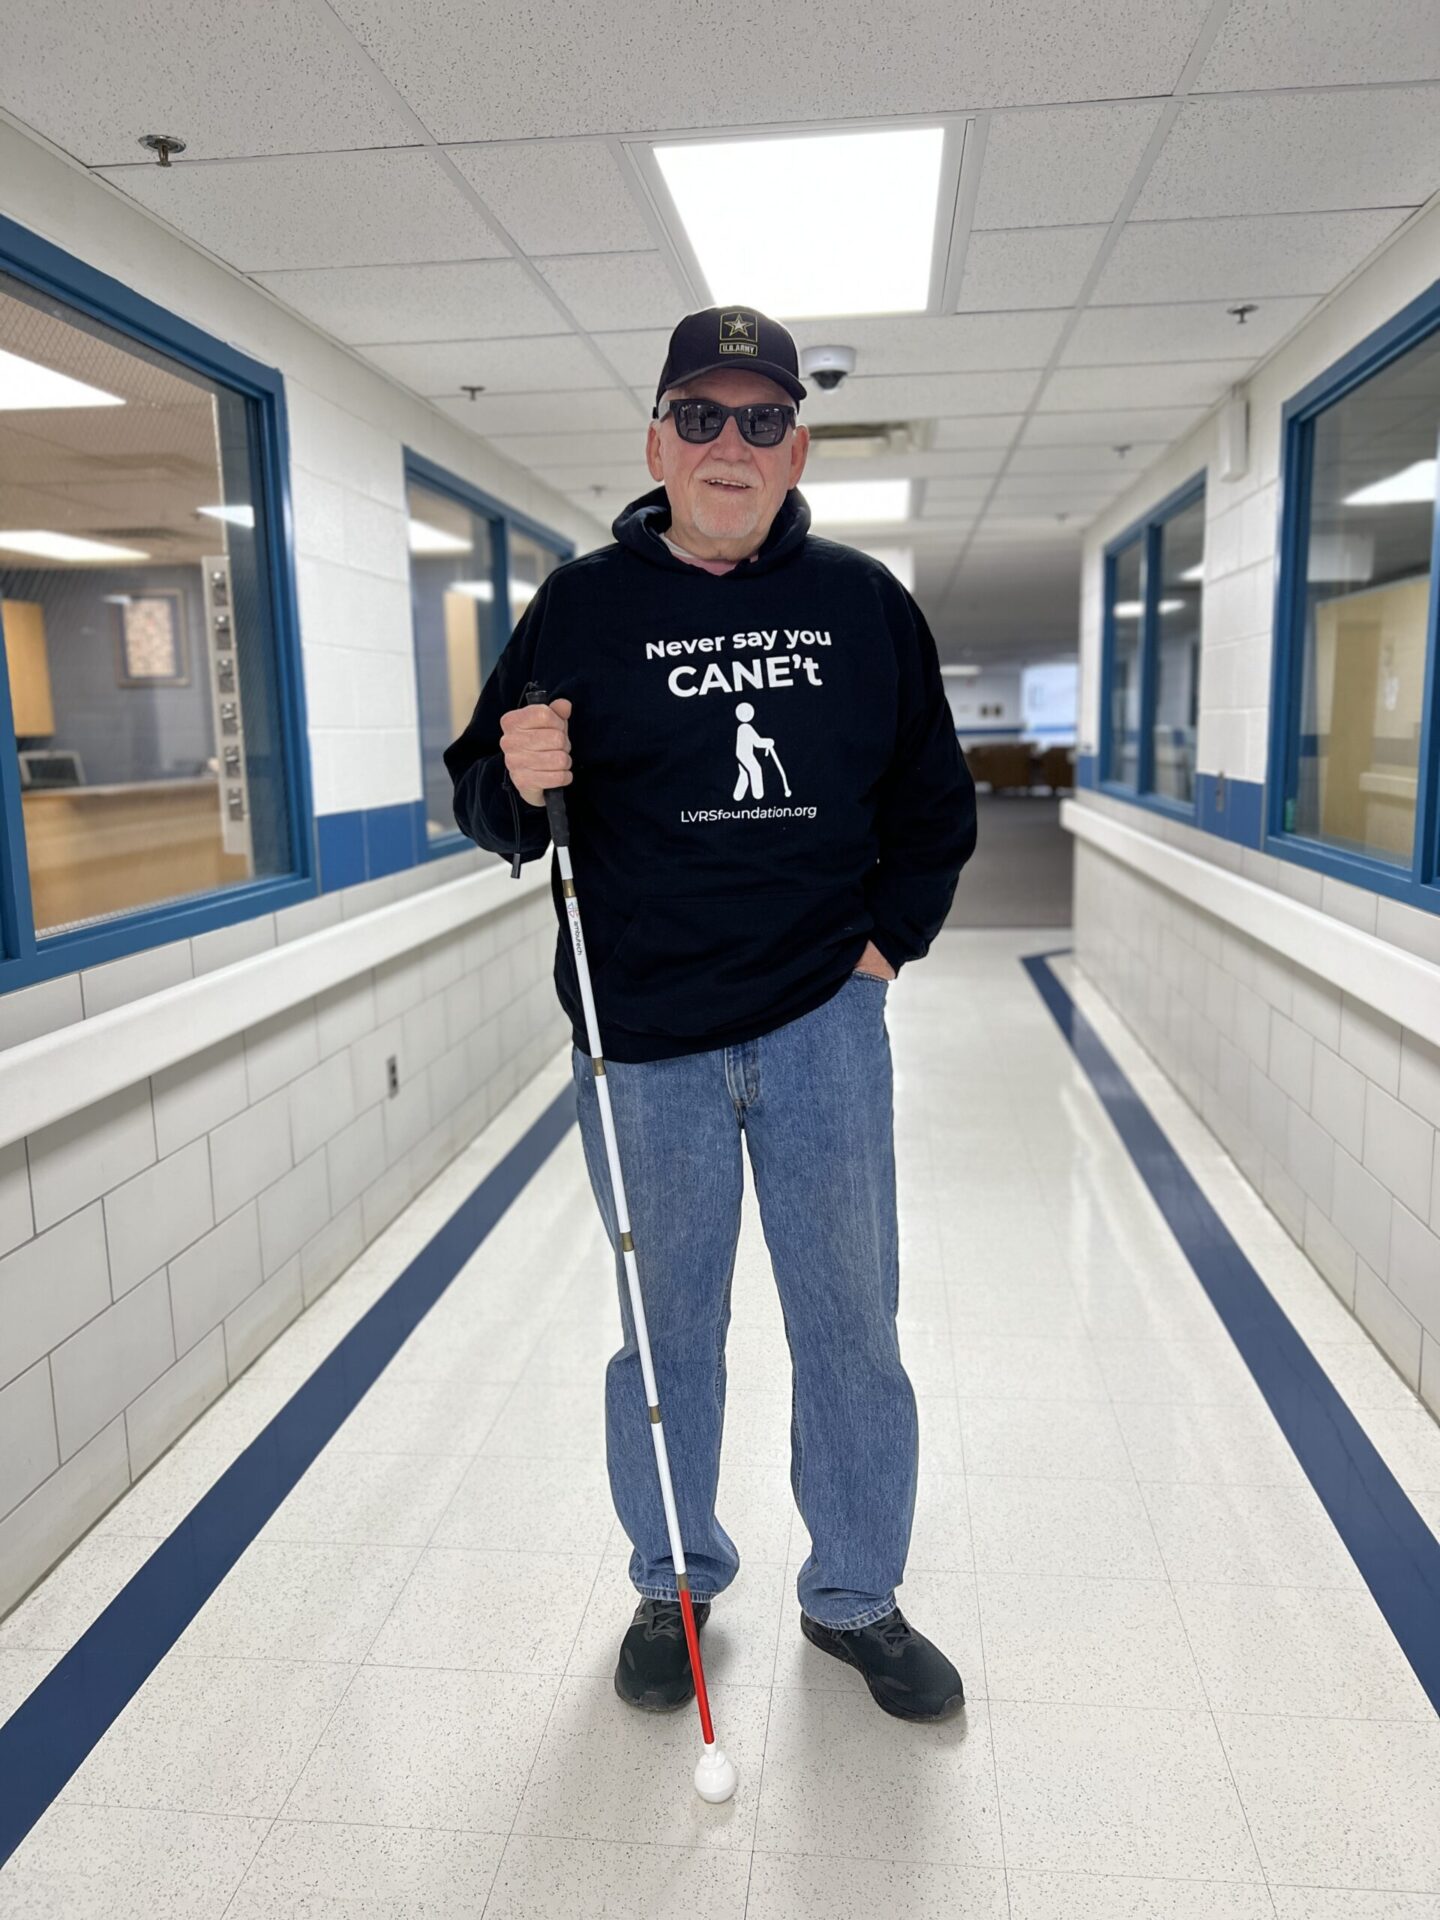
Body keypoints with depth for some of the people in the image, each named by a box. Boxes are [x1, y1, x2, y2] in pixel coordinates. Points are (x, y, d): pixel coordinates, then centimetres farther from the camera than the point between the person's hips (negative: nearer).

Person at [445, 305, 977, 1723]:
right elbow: (484, 801, 4)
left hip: (823, 1023, 2)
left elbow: (935, 798, 15)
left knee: (851, 1320, 10)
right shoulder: (581, 607, 0)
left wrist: (890, 936, 4)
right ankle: (675, 1583, 36)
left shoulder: (864, 603, 5)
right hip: (645, 1042, -1)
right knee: (666, 1326, 12)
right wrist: (516, 784, -19)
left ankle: (855, 1595, 32)